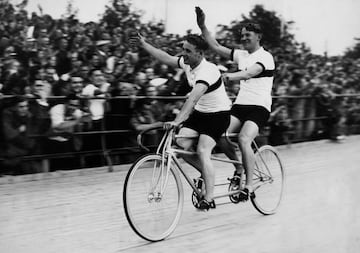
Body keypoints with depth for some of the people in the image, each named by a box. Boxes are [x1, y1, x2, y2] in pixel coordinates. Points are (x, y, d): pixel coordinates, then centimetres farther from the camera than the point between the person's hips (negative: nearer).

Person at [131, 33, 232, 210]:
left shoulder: (207, 71, -30)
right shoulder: (187, 63, -4)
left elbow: (193, 98, -43)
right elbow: (165, 58, 9)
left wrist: (178, 120, -52)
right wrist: (144, 44, 9)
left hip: (218, 114, -8)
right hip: (199, 112, 8)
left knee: (202, 152, -21)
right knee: (181, 144, -9)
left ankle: (209, 198, -16)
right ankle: (205, 173, 15)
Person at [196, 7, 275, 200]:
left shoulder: (265, 57, -6)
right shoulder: (241, 55, 14)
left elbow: (250, 73, -25)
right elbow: (215, 47, 9)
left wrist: (228, 76, -43)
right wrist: (202, 26, -1)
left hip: (259, 107, -6)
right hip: (240, 104, 6)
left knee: (243, 139, -28)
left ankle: (249, 186, -18)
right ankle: (238, 167, 9)